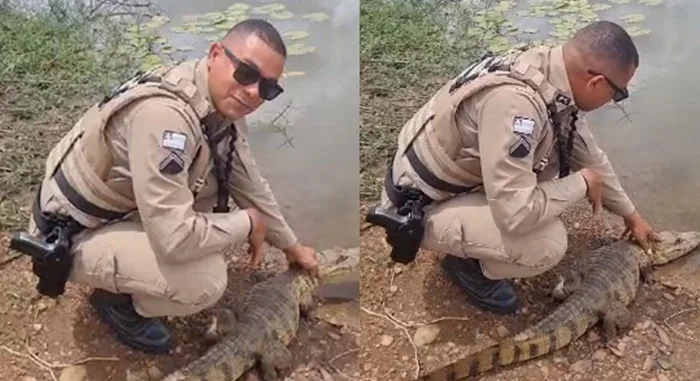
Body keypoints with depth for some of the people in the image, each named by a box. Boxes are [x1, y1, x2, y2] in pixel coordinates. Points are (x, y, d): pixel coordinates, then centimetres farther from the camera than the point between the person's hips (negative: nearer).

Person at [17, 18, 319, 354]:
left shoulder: (225, 105, -6)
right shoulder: (164, 112, -35)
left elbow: (250, 184, 10)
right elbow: (176, 239, -37)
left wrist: (291, 245, 18)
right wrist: (248, 223, -20)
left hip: (124, 208, 9)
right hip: (73, 235, -9)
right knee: (205, 280, -27)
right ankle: (119, 300, 5)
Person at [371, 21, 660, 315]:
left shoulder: (554, 76, -6)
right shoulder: (515, 101, -35)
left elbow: (590, 157, 11)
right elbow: (516, 213, -35)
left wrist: (630, 214, 20)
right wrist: (582, 183, -18)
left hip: (463, 178, 9)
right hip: (419, 208, -9)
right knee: (547, 243, -24)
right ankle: (468, 263, 5)